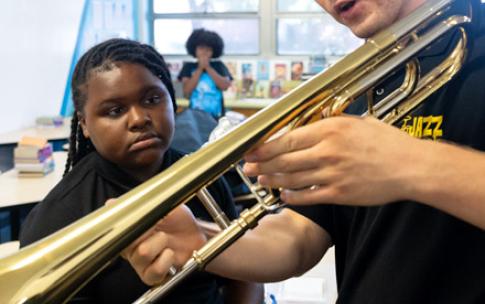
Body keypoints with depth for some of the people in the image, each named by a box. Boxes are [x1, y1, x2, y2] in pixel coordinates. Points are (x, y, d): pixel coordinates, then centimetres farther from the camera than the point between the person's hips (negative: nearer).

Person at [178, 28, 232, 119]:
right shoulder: (188, 66, 6)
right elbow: (186, 92, -5)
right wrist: (200, 69, -7)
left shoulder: (219, 65, 8)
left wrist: (208, 68, -7)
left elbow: (225, 86, -6)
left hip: (216, 116, 1)